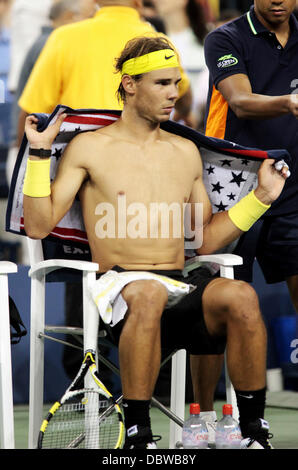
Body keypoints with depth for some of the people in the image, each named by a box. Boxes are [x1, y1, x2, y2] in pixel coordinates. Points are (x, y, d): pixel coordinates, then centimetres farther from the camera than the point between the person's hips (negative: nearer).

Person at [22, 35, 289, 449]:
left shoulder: (186, 152, 21)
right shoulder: (90, 147, 8)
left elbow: (205, 239, 25)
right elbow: (39, 226, 2)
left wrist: (260, 197, 17)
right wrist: (40, 154, -4)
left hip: (182, 289, 4)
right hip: (118, 286, -4)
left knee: (241, 295, -31)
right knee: (148, 294, -42)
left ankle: (255, 433, -22)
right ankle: (138, 436, -33)